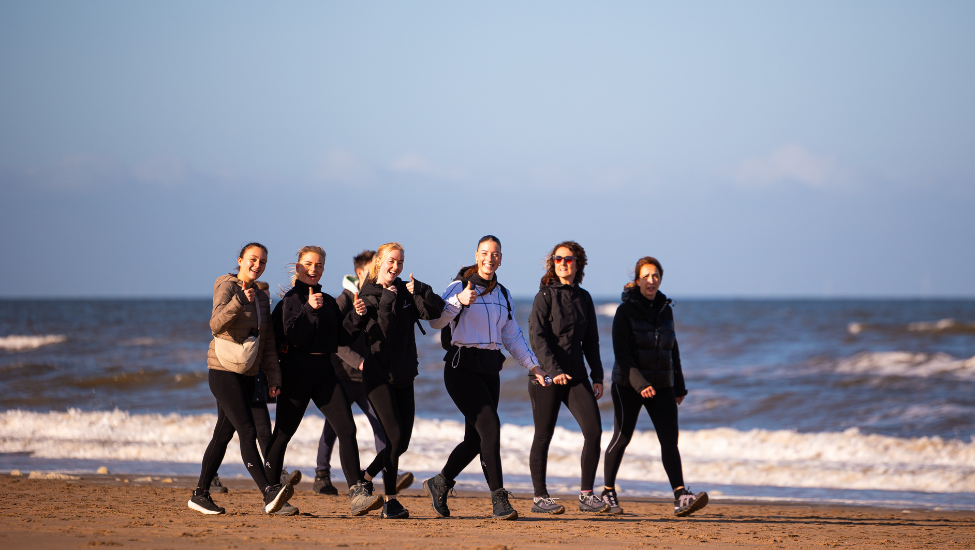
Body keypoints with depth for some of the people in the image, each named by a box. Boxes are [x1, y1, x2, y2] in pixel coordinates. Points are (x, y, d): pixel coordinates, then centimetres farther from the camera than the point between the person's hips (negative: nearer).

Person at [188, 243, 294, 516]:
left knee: (224, 433, 10)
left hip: (247, 375, 8)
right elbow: (216, 324, -21)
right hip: (224, 371, -8)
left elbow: (268, 343, 17)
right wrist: (239, 301, -34)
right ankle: (269, 493, -29)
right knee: (247, 431, -17)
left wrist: (273, 377, 9)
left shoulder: (262, 298, 15)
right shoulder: (227, 287, -6)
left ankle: (201, 494, 17)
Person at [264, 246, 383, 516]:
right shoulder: (290, 299, -1)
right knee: (283, 433, 2)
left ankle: (357, 494, -16)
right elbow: (291, 336, -15)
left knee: (347, 428, -10)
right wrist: (309, 309, -24)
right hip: (296, 373, -5)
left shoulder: (328, 301, 17)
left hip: (325, 372, 5)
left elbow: (341, 339, 14)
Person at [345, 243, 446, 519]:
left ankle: (366, 478, 26)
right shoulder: (368, 296, -3)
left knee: (402, 441, 6)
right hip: (378, 375, -5)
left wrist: (419, 291, -20)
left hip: (403, 374, 5)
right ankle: (390, 501, -6)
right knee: (395, 436, -13)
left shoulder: (407, 292, 7)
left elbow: (435, 311, -7)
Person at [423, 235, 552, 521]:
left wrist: (533, 366, 12)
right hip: (462, 366, -7)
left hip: (490, 369, 7)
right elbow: (436, 320, -18)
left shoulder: (502, 294, 16)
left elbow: (513, 336, 21)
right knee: (489, 425, -19)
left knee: (476, 438, 5)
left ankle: (439, 484, 26)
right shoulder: (459, 286, -5)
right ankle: (499, 499, -19)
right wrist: (458, 301, -35)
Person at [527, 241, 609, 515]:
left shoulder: (583, 297, 12)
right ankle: (540, 497, 10)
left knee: (594, 430, -8)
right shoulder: (545, 296, -4)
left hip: (576, 375, 5)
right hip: (546, 375, -5)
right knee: (543, 436, 1)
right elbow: (536, 336, -13)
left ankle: (587, 495, -1)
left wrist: (597, 376, 11)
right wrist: (554, 370, -23)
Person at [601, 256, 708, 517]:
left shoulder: (665, 310, 8)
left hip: (661, 386, 4)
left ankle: (681, 498, -19)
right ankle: (608, 493, 23)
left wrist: (679, 387, 17)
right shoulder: (626, 310, -7)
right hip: (628, 385, -4)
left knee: (670, 439, -9)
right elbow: (621, 352, -15)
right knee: (622, 438, 6)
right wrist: (639, 383, -25)